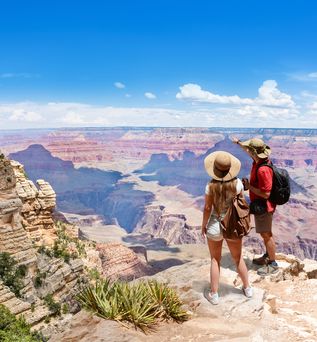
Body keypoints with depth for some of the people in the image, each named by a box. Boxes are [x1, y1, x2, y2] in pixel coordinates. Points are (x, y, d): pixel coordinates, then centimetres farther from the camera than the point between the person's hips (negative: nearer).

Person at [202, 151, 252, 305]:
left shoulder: (211, 186, -18)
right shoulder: (237, 183, -12)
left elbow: (207, 208, -13)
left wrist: (203, 225, 2)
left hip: (215, 225, -2)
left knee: (215, 260, 16)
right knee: (238, 258, 22)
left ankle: (214, 294, 24)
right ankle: (247, 288, 39)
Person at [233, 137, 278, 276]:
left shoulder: (263, 170, -32)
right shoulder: (259, 159, -3)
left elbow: (266, 194, -30)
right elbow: (248, 150, 21)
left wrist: (249, 186, -22)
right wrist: (238, 142, 32)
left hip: (263, 206, -10)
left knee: (266, 234, 4)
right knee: (265, 233, 23)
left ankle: (273, 264, 20)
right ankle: (268, 256, 41)